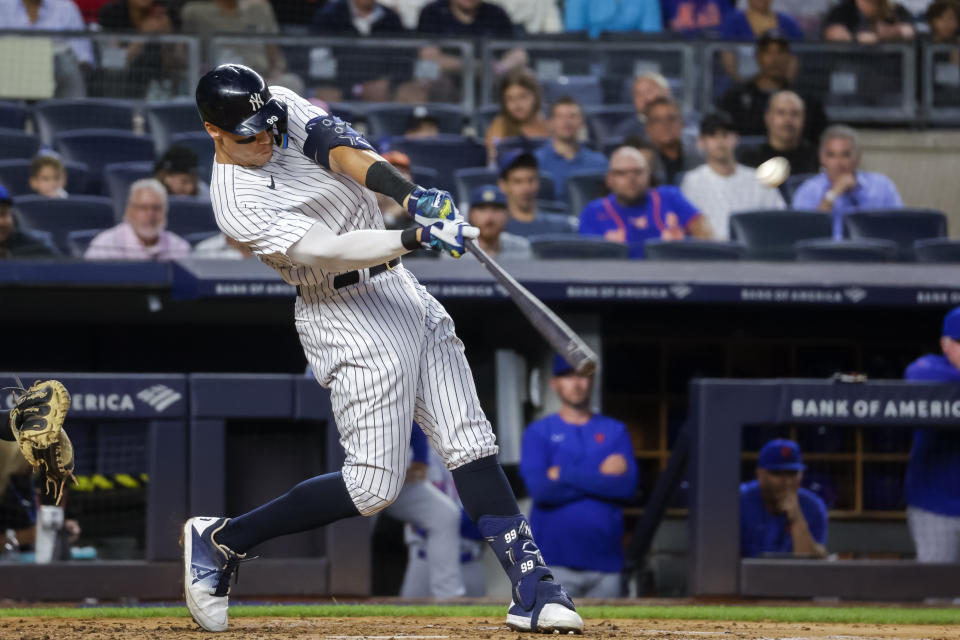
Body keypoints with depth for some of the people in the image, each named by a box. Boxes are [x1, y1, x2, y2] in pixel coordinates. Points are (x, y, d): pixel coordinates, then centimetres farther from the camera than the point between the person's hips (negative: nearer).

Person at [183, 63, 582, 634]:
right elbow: (327, 249, -26)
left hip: (401, 289, 7)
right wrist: (417, 238, -37)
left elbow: (342, 149, -13)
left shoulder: (284, 105, 3)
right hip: (348, 320, -7)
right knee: (374, 485, -10)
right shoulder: (237, 202, -17)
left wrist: (411, 195, -30)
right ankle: (221, 541, 4)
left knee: (471, 443, -2)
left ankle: (532, 585, -5)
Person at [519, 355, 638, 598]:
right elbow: (538, 488, -9)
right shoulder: (539, 432, 6)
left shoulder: (614, 430, 11)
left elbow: (627, 485, -4)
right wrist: (600, 477, -7)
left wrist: (566, 474, -8)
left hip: (605, 559, 2)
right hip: (555, 560, -2)